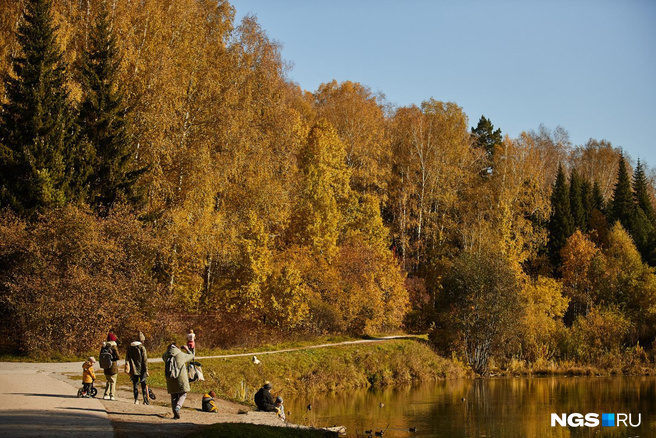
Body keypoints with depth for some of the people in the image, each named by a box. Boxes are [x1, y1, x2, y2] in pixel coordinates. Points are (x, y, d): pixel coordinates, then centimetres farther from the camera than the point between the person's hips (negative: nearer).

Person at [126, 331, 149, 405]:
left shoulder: (130, 347, 6)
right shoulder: (142, 348, -11)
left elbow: (127, 359, 12)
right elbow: (145, 360, -11)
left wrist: (129, 369, 19)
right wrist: (146, 370, -6)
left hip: (133, 370, 4)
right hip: (141, 370, -4)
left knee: (135, 385, 9)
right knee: (143, 385, 3)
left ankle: (136, 400, 7)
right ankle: (145, 400, 1)